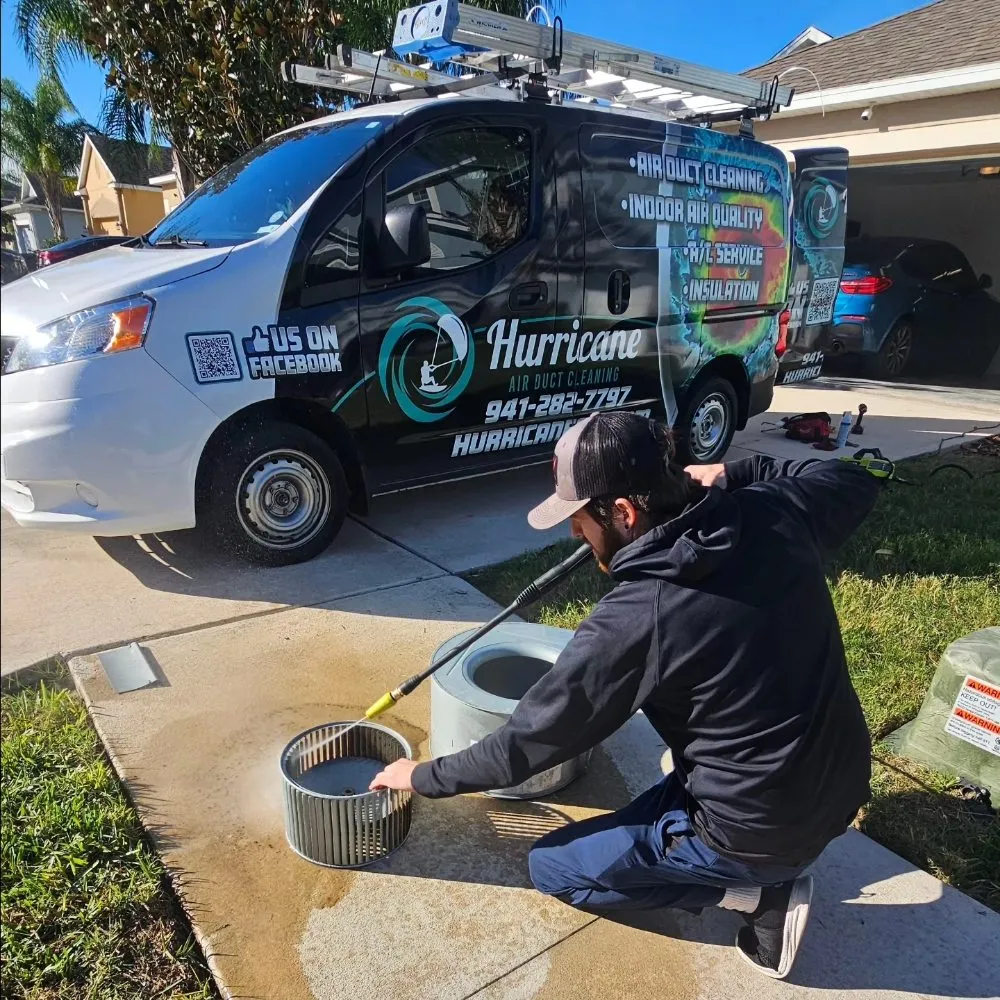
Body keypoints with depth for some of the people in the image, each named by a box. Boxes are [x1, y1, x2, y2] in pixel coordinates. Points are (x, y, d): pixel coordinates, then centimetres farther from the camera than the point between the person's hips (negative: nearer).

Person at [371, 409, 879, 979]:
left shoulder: (635, 621, -27)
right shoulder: (772, 511, -12)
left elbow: (529, 743, -15)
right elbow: (856, 483, 12)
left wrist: (424, 777, 1)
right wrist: (735, 474, 9)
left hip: (760, 830, -7)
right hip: (843, 785, 7)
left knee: (551, 867, 10)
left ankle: (760, 892, 5)